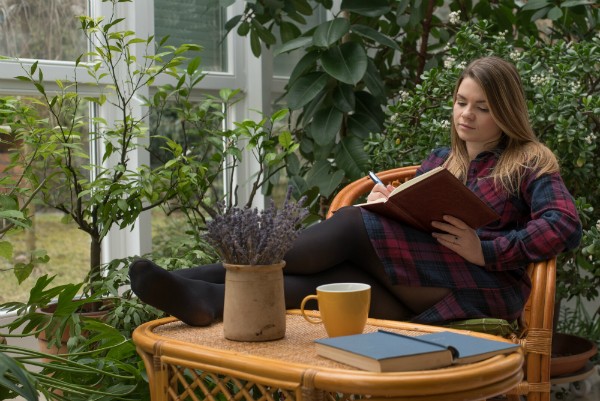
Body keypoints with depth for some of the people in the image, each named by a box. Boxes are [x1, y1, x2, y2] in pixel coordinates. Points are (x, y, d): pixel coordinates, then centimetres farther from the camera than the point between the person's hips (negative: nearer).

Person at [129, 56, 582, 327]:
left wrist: (485, 249, -19)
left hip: (488, 285, -5)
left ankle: (207, 276, -29)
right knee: (337, 276, -27)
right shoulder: (441, 159, 25)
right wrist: (388, 202, -3)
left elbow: (566, 226, -8)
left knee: (353, 225, -25)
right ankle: (209, 299, -46)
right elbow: (408, 220, 21)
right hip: (420, 296, 6)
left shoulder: (531, 161, 8)